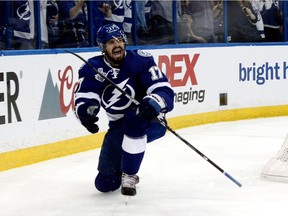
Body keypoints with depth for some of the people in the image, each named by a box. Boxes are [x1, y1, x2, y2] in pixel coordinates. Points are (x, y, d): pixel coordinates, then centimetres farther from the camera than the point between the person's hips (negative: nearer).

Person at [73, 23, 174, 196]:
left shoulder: (140, 61, -17)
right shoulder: (94, 68, -8)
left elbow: (165, 91, -23)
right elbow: (83, 98, -14)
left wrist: (154, 103, -46)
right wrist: (85, 111, -39)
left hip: (149, 122, -4)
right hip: (119, 127, 4)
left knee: (133, 118, -41)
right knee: (105, 183, -1)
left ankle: (129, 176, -23)